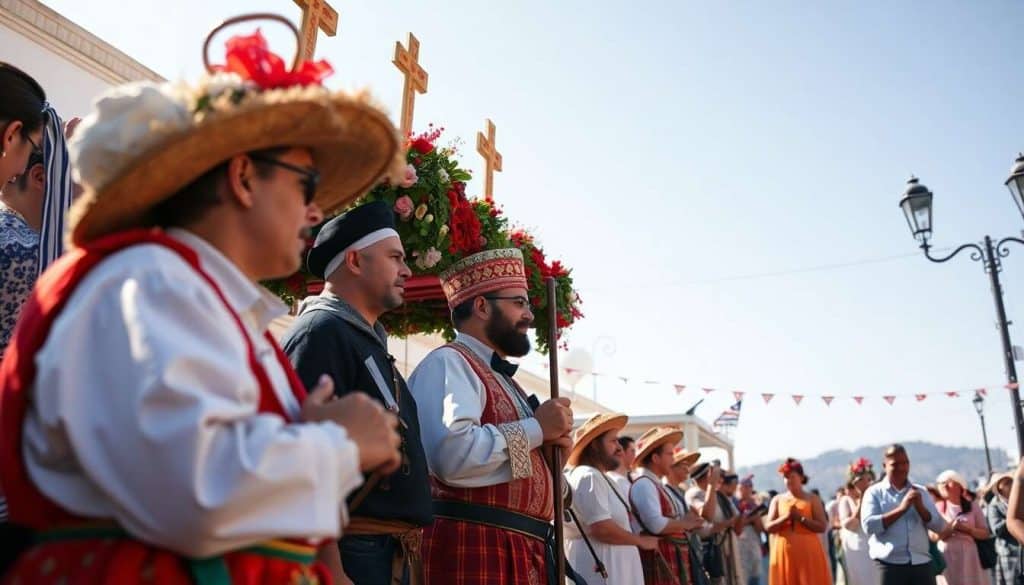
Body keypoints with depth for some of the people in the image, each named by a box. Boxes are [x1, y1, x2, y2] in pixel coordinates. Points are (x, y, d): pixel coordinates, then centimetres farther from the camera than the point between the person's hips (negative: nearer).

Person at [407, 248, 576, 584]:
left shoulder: (500, 377, 21)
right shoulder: (448, 363, -9)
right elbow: (453, 454, -27)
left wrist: (550, 444, 6)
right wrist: (536, 428, -13)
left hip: (523, 548, 9)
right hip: (475, 547, -9)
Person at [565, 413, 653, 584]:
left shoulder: (597, 477, 20)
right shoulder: (588, 476, -13)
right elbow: (601, 528, -22)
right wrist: (641, 541, -9)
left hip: (609, 569, 11)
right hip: (598, 571, -11)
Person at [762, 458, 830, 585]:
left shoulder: (812, 499, 5)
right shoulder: (777, 500, 9)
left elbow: (822, 527, -4)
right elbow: (768, 527, 1)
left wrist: (800, 518, -13)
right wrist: (786, 517, -14)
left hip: (809, 553, -1)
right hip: (784, 553, 2)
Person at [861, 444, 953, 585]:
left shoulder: (920, 492, 13)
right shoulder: (874, 493, 2)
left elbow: (940, 526, 6)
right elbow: (868, 525, -13)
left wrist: (920, 507, -12)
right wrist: (901, 508, -16)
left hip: (921, 564, 4)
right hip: (890, 566, -3)